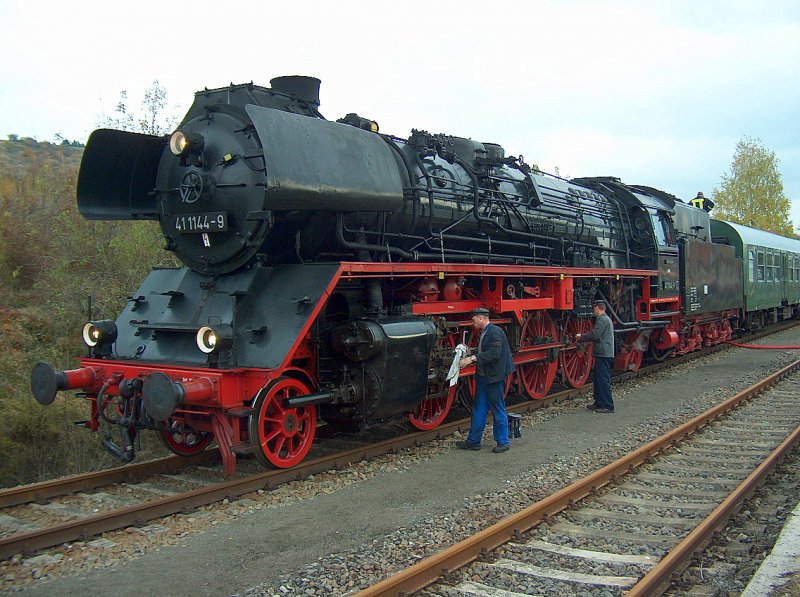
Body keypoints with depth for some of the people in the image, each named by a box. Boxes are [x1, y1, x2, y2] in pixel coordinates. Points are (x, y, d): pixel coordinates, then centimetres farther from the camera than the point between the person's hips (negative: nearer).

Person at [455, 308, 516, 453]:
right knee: (479, 410, 12)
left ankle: (503, 442, 13)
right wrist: (470, 355, 4)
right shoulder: (484, 333, 14)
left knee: (498, 410, 2)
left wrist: (473, 358, -27)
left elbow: (494, 353, -25)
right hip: (482, 377, 9)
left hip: (494, 378, -9)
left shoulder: (495, 332, -15)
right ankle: (473, 441, 19)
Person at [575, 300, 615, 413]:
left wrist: (581, 336, -4)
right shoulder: (606, 319, 20)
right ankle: (599, 403, 22)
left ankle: (608, 406, -5)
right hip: (604, 354, 11)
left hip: (603, 354, -11)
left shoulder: (602, 320, -14)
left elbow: (594, 335, -19)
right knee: (597, 379, 16)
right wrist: (582, 338, 19)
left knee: (603, 380, -7)